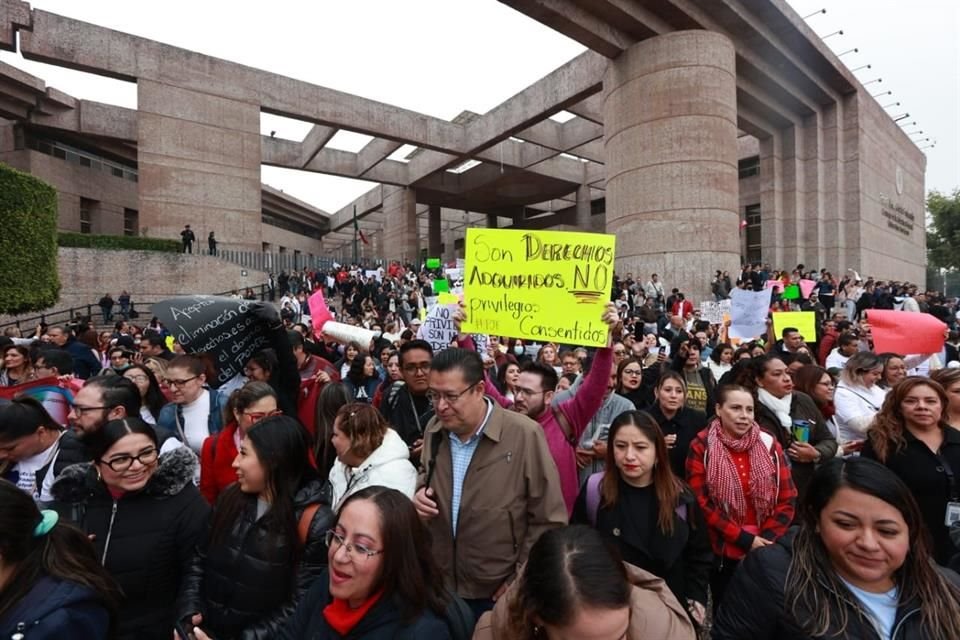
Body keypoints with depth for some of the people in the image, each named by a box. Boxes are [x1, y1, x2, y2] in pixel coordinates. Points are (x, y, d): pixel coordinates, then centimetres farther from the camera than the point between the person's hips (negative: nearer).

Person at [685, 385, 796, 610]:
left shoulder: (769, 445, 0)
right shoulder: (702, 447, -10)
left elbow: (786, 500, 1)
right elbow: (701, 503, -12)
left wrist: (767, 539, -9)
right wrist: (745, 539, -14)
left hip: (766, 553, 3)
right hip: (722, 553, -2)